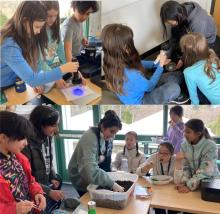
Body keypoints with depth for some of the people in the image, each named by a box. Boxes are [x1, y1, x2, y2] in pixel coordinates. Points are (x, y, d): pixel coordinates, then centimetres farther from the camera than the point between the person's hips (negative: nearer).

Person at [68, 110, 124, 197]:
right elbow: (91, 171, -43)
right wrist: (112, 184, -45)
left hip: (89, 175, 8)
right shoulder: (90, 138, -32)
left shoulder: (101, 135, -6)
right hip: (80, 177, -8)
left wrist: (101, 156, -8)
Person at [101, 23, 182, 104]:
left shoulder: (113, 62, -17)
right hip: (139, 102, -7)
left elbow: (137, 64, 4)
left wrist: (156, 62, -5)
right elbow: (149, 86, -21)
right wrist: (160, 65, -12)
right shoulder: (130, 74, -42)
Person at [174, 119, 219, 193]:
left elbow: (204, 172, -22)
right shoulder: (184, 145, -2)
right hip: (193, 180, 4)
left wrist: (189, 186, -27)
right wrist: (184, 183, -18)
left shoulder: (210, 146, -17)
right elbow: (185, 167, -2)